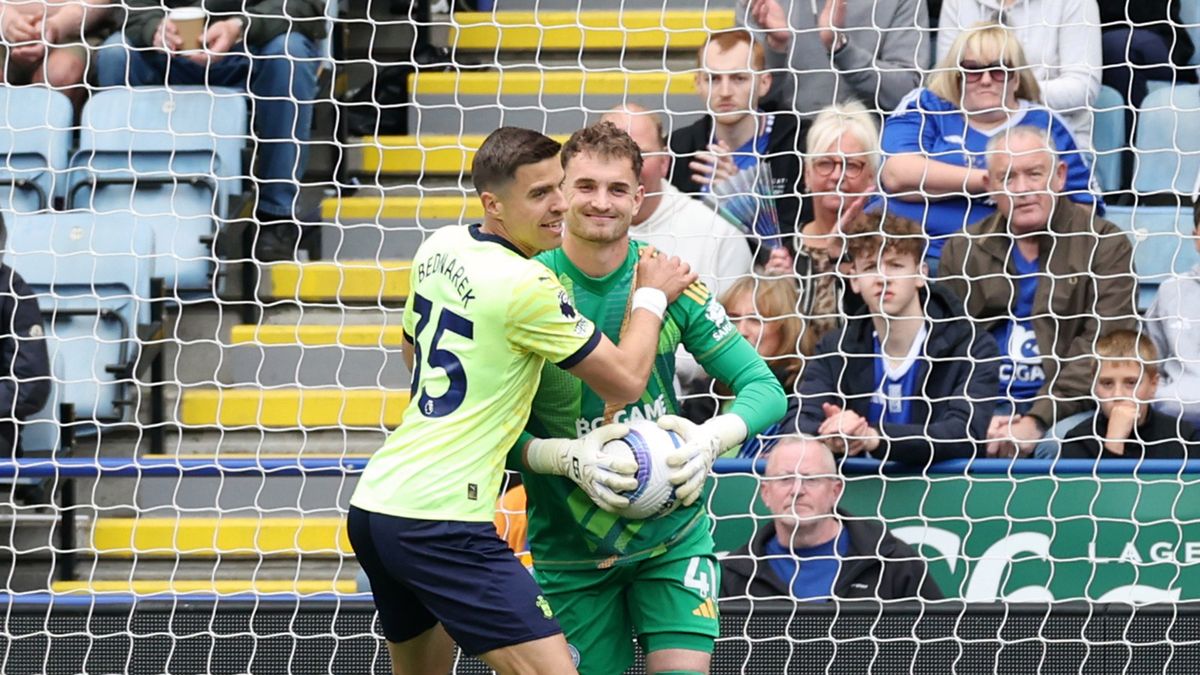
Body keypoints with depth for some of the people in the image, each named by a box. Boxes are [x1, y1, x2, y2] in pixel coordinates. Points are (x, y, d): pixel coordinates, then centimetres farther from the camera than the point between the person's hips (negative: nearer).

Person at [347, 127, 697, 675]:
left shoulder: (440, 248, 10)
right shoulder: (526, 287, -14)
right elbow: (626, 382, -5)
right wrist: (651, 295, 11)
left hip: (372, 504, 9)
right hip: (442, 523, -9)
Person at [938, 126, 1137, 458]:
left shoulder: (1104, 246, 3)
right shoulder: (963, 250, 14)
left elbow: (1099, 351, -7)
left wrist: (1037, 420, -18)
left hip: (1066, 409, -2)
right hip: (982, 407, 2)